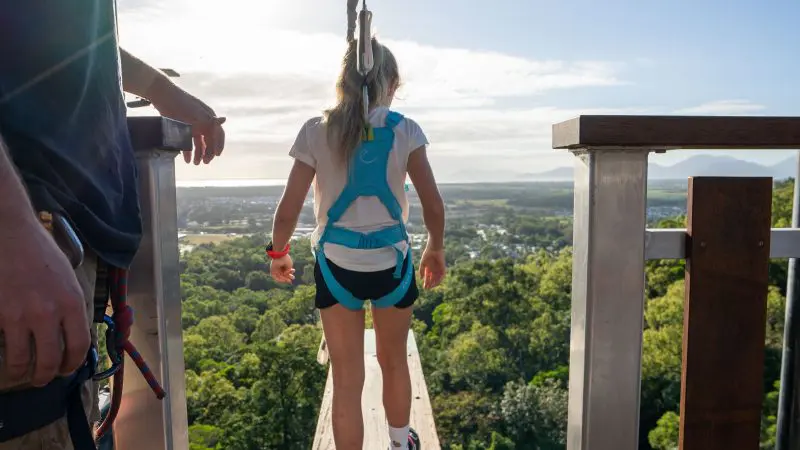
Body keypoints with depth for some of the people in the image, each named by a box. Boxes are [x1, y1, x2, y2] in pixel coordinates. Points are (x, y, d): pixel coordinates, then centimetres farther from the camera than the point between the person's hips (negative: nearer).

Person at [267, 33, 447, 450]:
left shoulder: (317, 131, -4)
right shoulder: (405, 130, -4)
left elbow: (288, 210, -5)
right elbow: (434, 205, -4)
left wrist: (278, 253, 13)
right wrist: (435, 249, 14)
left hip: (336, 264, -1)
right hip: (391, 262, 1)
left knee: (347, 378, 10)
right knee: (394, 361, 24)